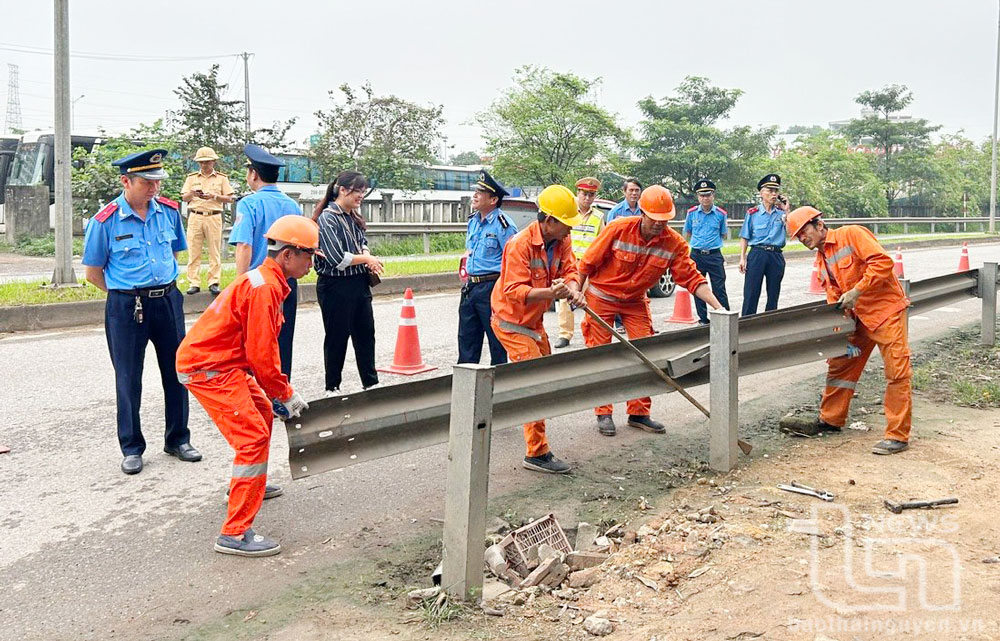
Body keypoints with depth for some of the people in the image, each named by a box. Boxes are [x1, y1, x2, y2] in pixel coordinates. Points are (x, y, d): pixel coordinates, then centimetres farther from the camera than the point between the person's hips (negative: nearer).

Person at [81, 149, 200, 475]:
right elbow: (93, 273, -1)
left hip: (168, 300, 4)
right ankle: (131, 449, 18)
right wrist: (128, 293, 3)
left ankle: (178, 439, 25)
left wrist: (164, 287, 11)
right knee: (128, 379, 5)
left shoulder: (169, 211, 1)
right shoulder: (106, 221, -10)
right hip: (125, 307, -3)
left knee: (177, 371, 10)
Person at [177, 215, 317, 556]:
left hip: (223, 364, 11)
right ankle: (235, 534, -15)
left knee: (262, 413, 27)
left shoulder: (266, 281, 14)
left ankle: (249, 485, 49)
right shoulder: (264, 287, -20)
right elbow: (261, 354, -21)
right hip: (209, 368, -11)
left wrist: (278, 390, 15)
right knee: (253, 437, -16)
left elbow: (263, 346, 19)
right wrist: (286, 394, -8)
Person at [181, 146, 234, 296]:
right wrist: (191, 194, -12)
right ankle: (194, 283, -1)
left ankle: (214, 283, 2)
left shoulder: (222, 178, 10)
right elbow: (184, 198, 10)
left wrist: (214, 196, -11)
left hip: (214, 217, -1)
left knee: (215, 252, -2)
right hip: (195, 216, 1)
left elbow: (229, 198, 5)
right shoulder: (191, 177, 14)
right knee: (193, 252, -3)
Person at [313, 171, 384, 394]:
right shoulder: (327, 218, -14)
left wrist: (367, 257, -2)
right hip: (336, 286, -8)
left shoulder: (354, 216, 9)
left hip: (359, 283, 8)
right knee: (337, 337, 3)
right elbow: (337, 258, -21)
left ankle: (371, 382, 23)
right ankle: (332, 388, 16)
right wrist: (367, 259, -9)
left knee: (365, 333, 12)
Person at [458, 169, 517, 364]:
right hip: (470, 287, 8)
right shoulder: (473, 220, 12)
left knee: (497, 340, 2)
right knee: (466, 339, 14)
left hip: (491, 288, -8)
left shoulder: (502, 224, -13)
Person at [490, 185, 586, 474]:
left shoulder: (561, 240, -3)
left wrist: (573, 288, -32)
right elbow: (515, 292, -32)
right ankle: (537, 453, -9)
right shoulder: (520, 245, -28)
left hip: (533, 320, 9)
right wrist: (550, 292, -46)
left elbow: (569, 270, -9)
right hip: (511, 321, -9)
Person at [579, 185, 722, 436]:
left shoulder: (675, 243, -16)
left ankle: (639, 413, 11)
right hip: (601, 297, -3)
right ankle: (603, 413, 11)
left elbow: (692, 278, -16)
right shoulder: (618, 229, -24)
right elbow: (588, 262, -15)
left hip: (635, 301, 3)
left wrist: (718, 307, -26)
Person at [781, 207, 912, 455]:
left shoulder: (852, 234, -11)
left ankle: (898, 435, -3)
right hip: (858, 316, 8)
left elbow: (883, 262, -20)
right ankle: (830, 420, 26)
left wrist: (857, 291, -21)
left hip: (887, 309, -8)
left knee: (897, 372, -7)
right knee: (840, 366, 13)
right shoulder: (821, 261, 12)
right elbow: (834, 297, 9)